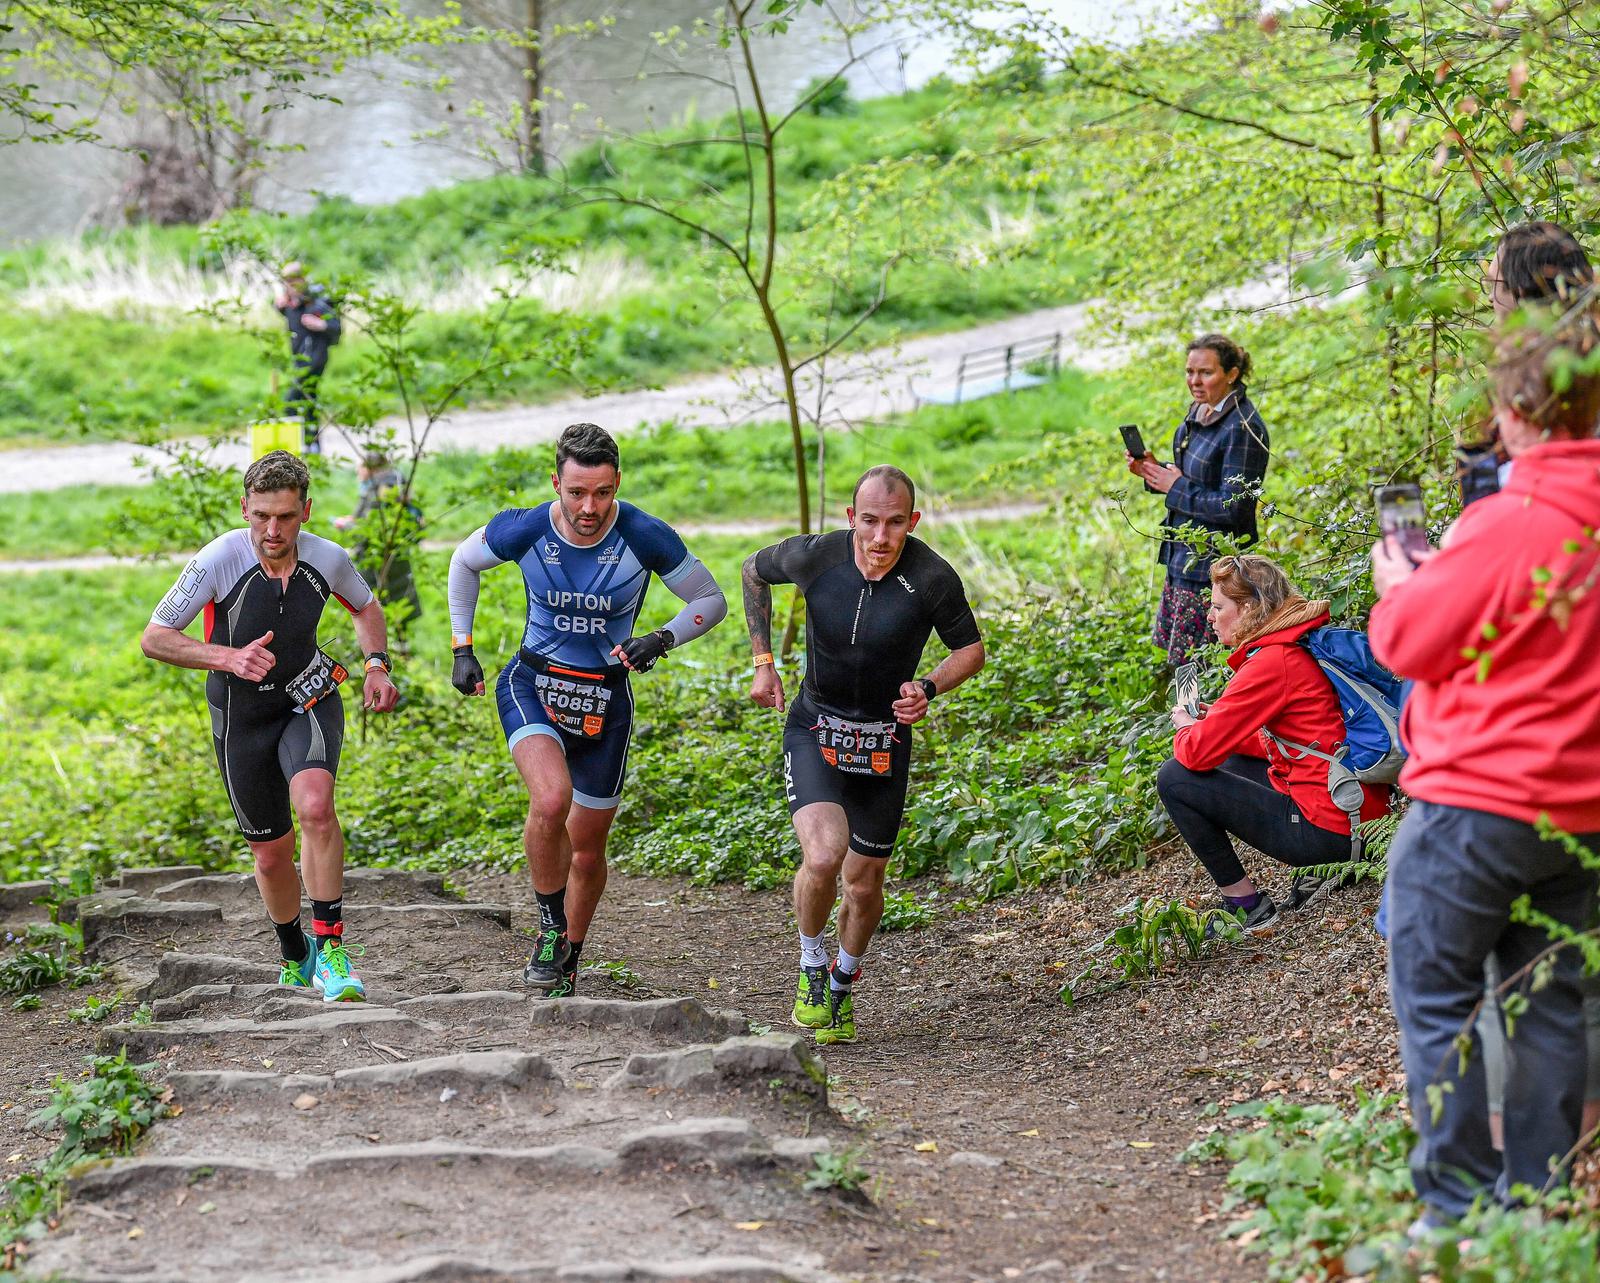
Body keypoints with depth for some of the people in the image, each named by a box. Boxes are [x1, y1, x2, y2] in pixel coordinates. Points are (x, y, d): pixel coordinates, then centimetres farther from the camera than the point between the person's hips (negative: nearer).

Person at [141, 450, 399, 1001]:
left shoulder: (327, 559, -16)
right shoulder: (220, 559, -24)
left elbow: (365, 605, 9)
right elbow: (154, 637, -18)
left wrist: (377, 665, -8)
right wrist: (230, 657, -31)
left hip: (309, 701, 0)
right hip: (241, 715, 0)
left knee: (314, 804, -30)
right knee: (271, 853, 10)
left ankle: (330, 950, -22)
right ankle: (294, 956, 38)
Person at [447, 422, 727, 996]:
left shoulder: (645, 537, -17)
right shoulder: (524, 530, -15)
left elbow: (711, 601, -4)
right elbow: (464, 561, 7)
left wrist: (661, 640, -21)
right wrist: (462, 649, 5)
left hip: (605, 700, 1)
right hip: (533, 685, -1)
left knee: (587, 849, 11)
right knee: (552, 798, -30)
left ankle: (568, 963, 36)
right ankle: (550, 930, -7)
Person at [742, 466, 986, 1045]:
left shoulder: (933, 579, -17)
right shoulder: (815, 556, -16)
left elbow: (971, 649, 0)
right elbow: (755, 570, 7)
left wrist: (928, 688, -20)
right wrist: (763, 661, 3)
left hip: (884, 744, 1)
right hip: (814, 731, -1)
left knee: (864, 883, 11)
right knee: (823, 855, -24)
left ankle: (843, 983, 41)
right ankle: (812, 966, 5)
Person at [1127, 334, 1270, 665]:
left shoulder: (1242, 429, -20)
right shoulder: (1200, 414, 9)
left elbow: (1233, 508, -22)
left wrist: (1176, 487, -14)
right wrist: (1154, 472, 2)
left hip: (1212, 567, -10)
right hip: (1183, 557, 10)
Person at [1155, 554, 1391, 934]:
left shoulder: (1270, 663, -18)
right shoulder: (1302, 647, 10)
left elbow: (1198, 752, -16)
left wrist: (1186, 729, 6)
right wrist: (1220, 721, 14)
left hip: (1327, 828, -10)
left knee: (1174, 777, -3)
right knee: (1230, 763, 29)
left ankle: (1245, 904, 4)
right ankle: (1320, 871, 17)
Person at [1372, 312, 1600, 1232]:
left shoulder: (1507, 522, -18)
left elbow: (1410, 642, -9)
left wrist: (1398, 585, 11)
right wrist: (1448, 575, 19)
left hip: (1479, 798, -7)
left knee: (1435, 997, 3)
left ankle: (1461, 1205, 3)